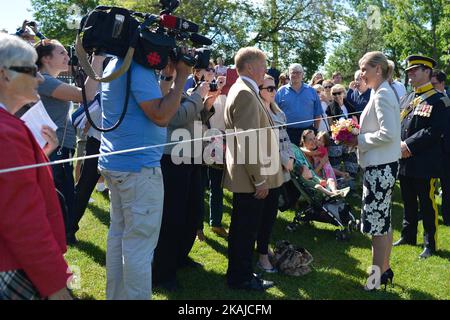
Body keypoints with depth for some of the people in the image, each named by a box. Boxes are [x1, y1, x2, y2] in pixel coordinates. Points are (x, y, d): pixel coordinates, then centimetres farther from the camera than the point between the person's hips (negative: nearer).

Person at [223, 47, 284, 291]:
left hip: (248, 177, 10)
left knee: (245, 229, 18)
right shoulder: (245, 94, -19)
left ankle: (241, 274, 30)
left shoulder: (243, 91, 15)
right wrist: (259, 179, -21)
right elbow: (248, 142, -24)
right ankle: (240, 278, 15)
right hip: (250, 178, -10)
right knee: (244, 230, 2)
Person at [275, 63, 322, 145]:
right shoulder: (281, 91, 5)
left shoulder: (311, 91, 10)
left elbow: (318, 114, 11)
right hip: (287, 132, -1)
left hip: (308, 131, 2)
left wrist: (315, 130, 5)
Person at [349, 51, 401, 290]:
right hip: (383, 166, 10)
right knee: (383, 221, 17)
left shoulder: (382, 95, -16)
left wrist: (360, 140, -12)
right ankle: (385, 269, 29)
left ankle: (376, 279, 6)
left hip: (380, 168, -10)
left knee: (377, 223, -3)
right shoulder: (383, 93, 14)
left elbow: (387, 134, -24)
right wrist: (360, 137, 8)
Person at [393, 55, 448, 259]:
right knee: (408, 202, 18)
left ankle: (430, 244, 13)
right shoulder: (407, 99, 15)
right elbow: (398, 126, 15)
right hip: (405, 162, 7)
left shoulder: (437, 100, -8)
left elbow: (435, 131, -18)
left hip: (425, 163, -7)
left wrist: (409, 145, -19)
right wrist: (399, 146, -4)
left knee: (427, 204, 2)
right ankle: (408, 236, 32)